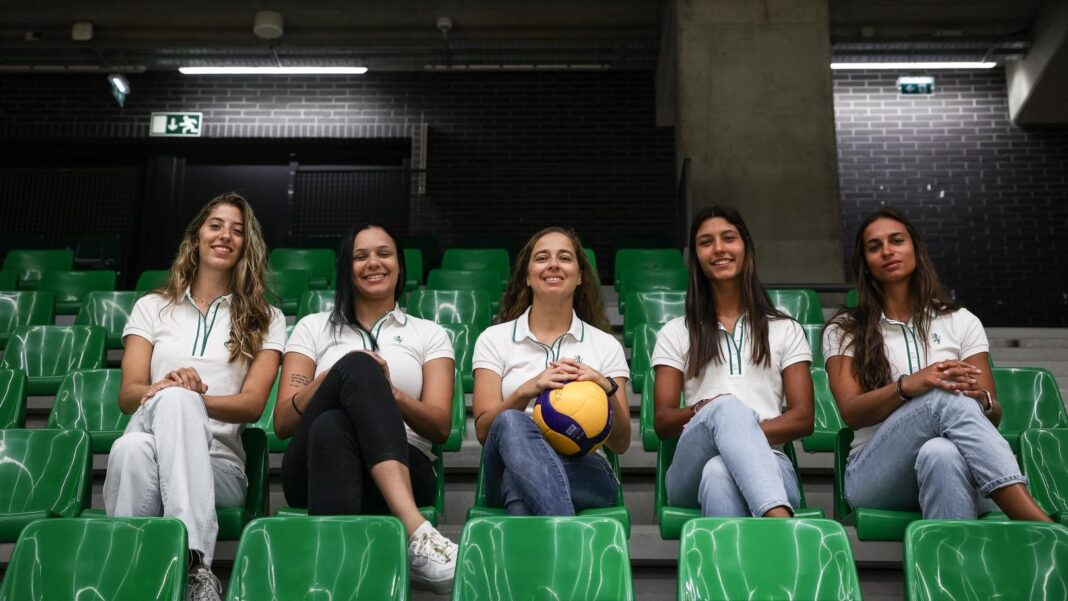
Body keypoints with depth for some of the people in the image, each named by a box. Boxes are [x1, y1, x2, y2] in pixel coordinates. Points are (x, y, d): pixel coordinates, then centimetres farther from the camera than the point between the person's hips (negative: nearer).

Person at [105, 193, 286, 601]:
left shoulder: (265, 321, 14)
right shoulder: (152, 307, 18)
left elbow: (253, 405, 1)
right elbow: (127, 395, 6)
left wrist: (190, 400, -19)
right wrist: (167, 394, -18)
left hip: (219, 464, -1)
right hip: (148, 456, 1)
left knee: (176, 398, -36)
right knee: (133, 448, -37)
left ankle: (190, 565, -45)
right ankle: (194, 565, -42)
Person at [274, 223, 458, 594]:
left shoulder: (430, 334, 19)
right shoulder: (313, 327, 20)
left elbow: (441, 427, 6)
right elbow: (282, 423, 10)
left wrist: (388, 394, -14)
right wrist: (333, 378, -9)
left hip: (402, 473, 0)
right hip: (314, 469, 1)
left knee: (330, 426, -35)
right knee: (357, 364, -31)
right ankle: (415, 530, -49)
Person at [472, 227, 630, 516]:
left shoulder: (606, 345, 14)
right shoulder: (494, 339, 13)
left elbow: (620, 443, 9)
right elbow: (483, 431, 2)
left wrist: (607, 390, -11)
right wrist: (528, 390, -17)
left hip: (585, 472, 0)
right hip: (507, 468, 1)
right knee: (512, 423, -36)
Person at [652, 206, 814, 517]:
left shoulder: (785, 330, 21)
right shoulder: (675, 333, 22)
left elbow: (802, 419, 9)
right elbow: (662, 422, 11)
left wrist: (739, 433, -9)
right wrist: (701, 412, -13)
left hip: (765, 463, 0)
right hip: (692, 470, 0)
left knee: (719, 473, -39)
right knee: (727, 406, -37)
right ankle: (780, 521, -55)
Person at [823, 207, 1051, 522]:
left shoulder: (960, 322, 16)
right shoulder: (844, 330, 11)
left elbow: (993, 414, 9)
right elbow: (850, 412, -5)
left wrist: (981, 400, -17)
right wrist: (907, 385, -25)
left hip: (952, 470, 2)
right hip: (875, 474, -1)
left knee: (941, 453, -39)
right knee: (945, 398, -33)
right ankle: (1041, 527, -44)